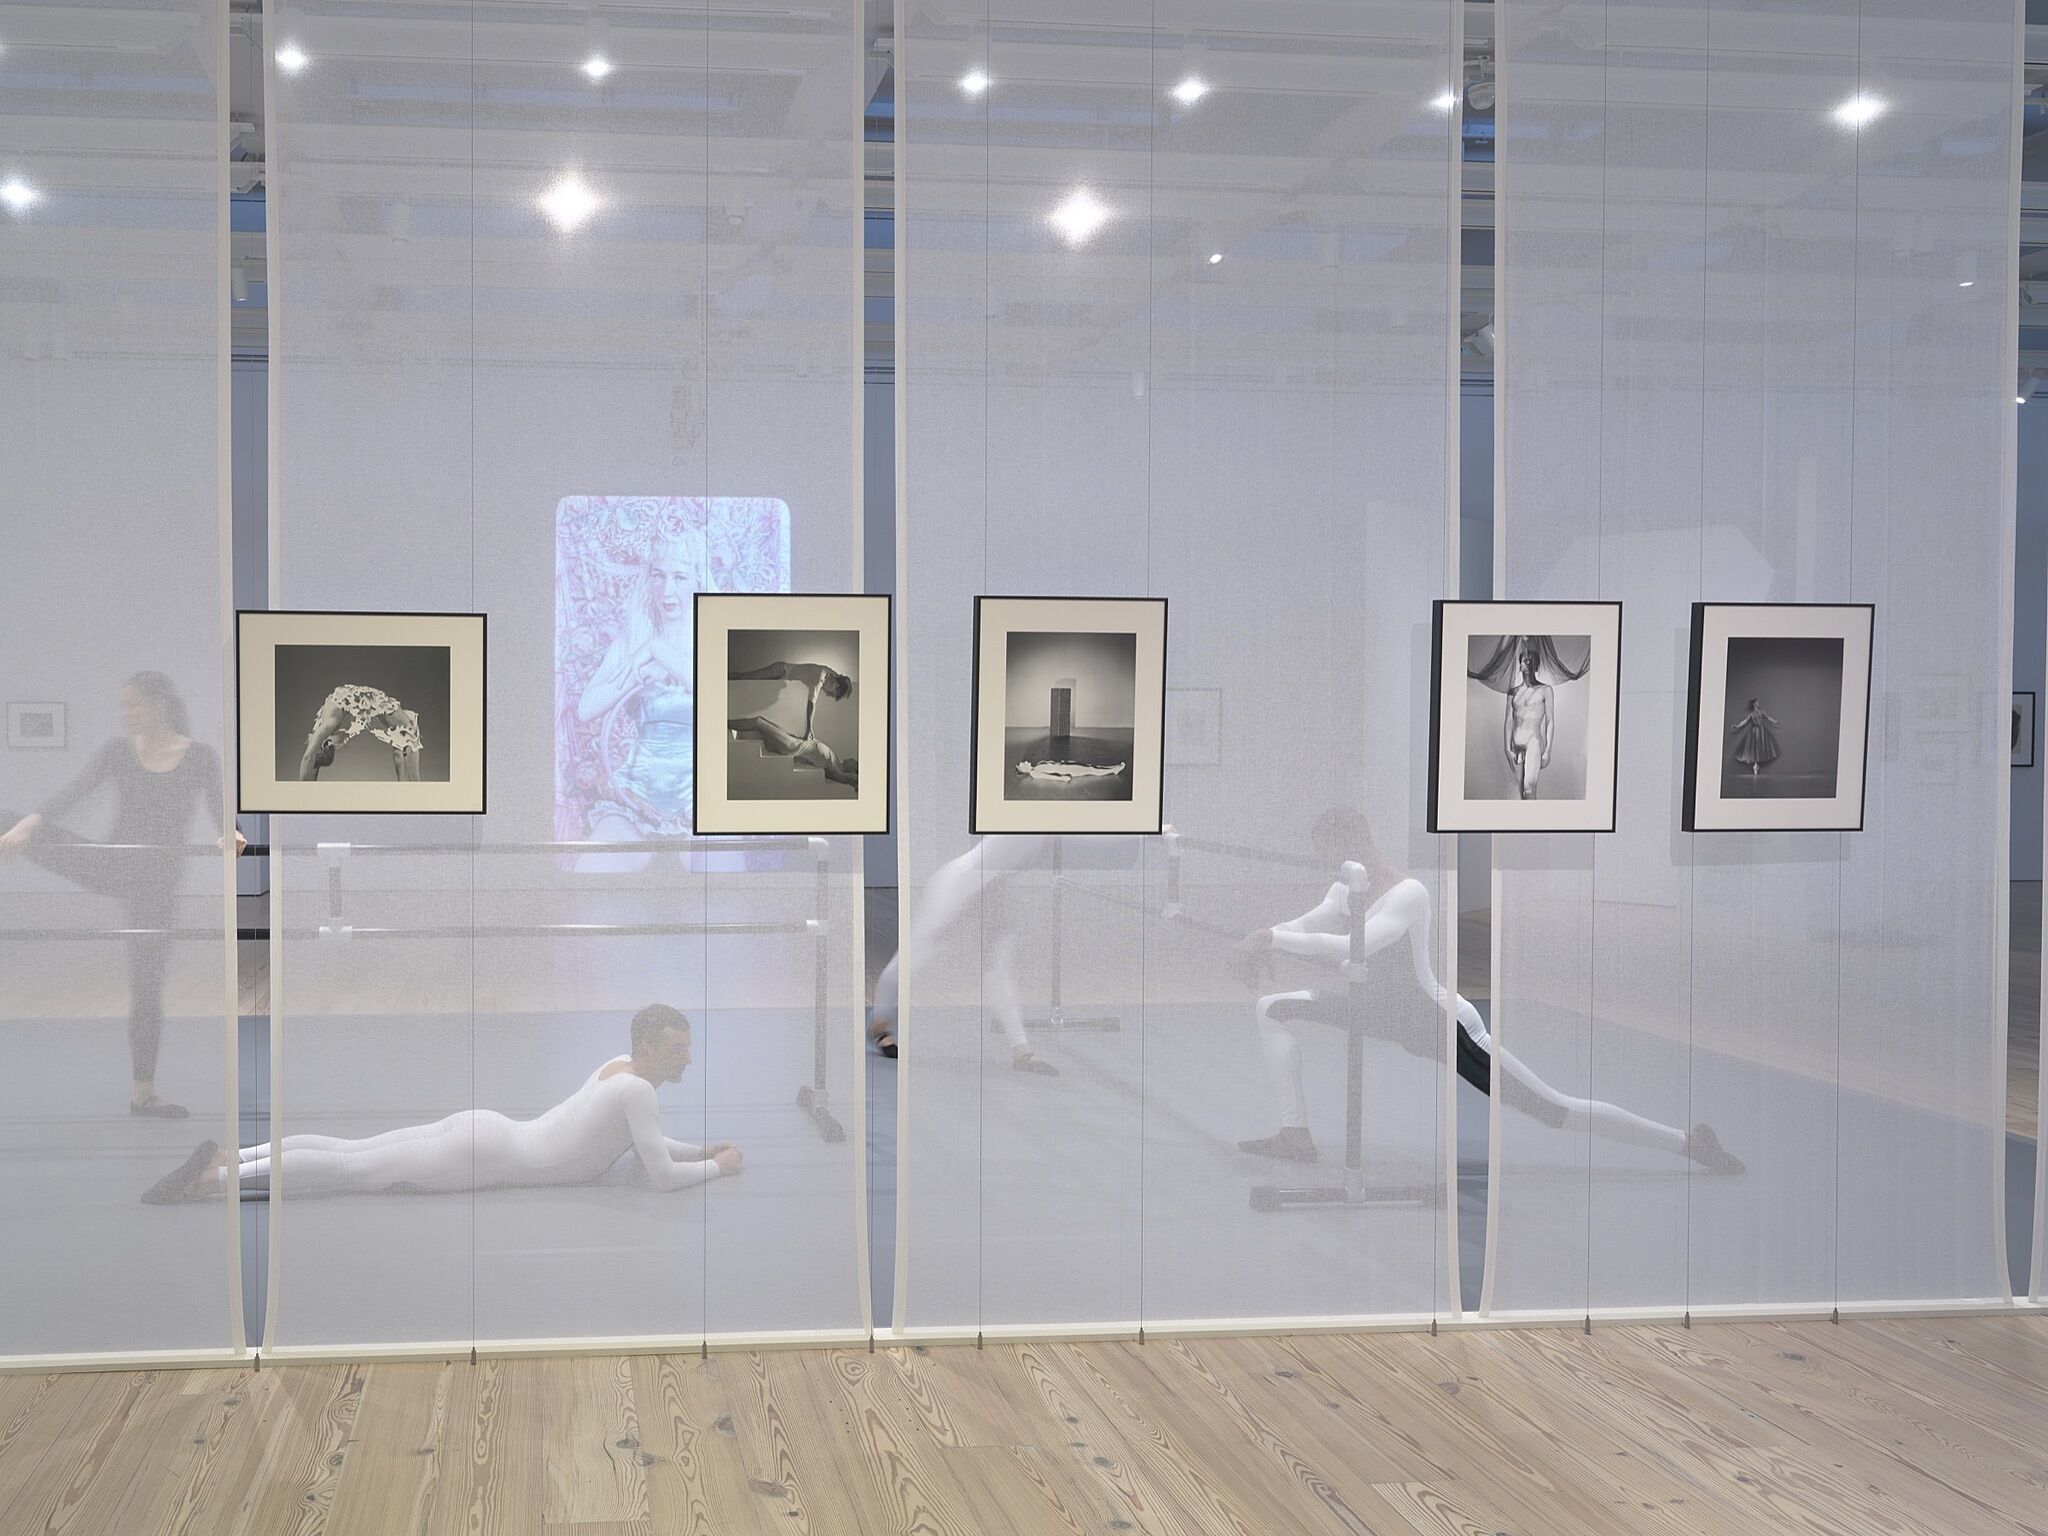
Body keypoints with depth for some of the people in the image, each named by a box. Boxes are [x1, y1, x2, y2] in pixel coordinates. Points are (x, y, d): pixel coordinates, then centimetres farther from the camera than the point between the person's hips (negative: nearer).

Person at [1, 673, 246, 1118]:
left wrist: (229, 835, -35)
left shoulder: (199, 757, -4)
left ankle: (144, 1091, 10)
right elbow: (72, 795, -9)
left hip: (158, 878, -2)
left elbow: (217, 812, -11)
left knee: (148, 981, 2)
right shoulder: (118, 752, 1)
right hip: (112, 866, 2)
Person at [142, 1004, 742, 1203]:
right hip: (485, 1156, -8)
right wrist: (717, 1167, -3)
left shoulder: (621, 1064, 14)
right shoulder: (638, 1088, -16)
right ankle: (219, 1176, -9)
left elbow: (641, 1144, 30)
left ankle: (227, 1157, 10)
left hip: (483, 1132, 8)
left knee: (350, 1154, 10)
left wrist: (701, 1149, 23)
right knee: (353, 1170, -8)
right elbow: (661, 1176, -19)